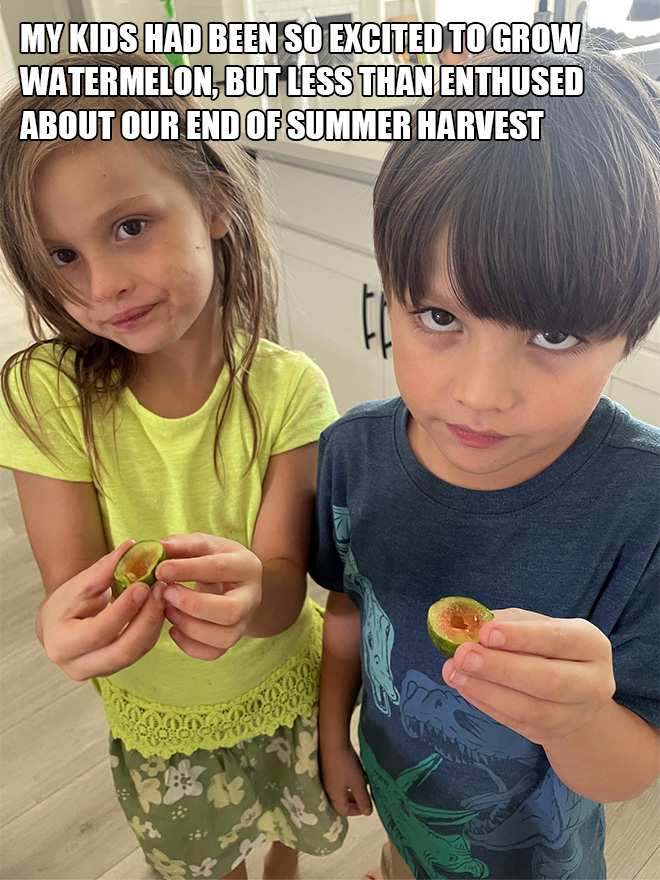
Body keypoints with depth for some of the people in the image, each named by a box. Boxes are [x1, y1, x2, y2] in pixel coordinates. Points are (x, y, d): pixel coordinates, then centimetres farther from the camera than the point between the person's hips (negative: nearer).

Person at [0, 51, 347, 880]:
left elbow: (285, 586, -26)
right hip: (155, 718, 1)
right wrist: (67, 624, -46)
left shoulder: (285, 388, -25)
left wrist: (248, 594, -49)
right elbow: (68, 585, -22)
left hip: (284, 689, 0)